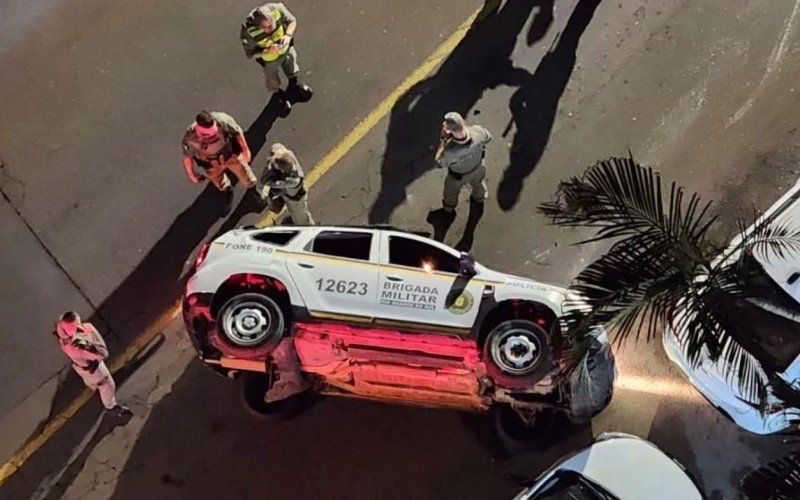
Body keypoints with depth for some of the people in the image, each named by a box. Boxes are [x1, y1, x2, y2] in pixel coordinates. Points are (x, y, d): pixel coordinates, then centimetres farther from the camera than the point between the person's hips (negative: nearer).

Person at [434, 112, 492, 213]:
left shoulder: (450, 151, -49)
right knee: (477, 180, 39)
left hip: (459, 175, -3)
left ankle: (449, 206, 65)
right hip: (477, 167, 3)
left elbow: (439, 164, -25)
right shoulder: (477, 131, -40)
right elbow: (487, 137, -13)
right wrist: (466, 126, -18)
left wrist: (443, 139, -27)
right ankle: (479, 197, 71)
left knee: (451, 189, 33)